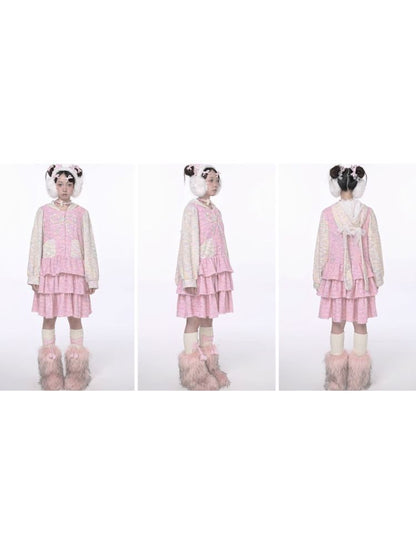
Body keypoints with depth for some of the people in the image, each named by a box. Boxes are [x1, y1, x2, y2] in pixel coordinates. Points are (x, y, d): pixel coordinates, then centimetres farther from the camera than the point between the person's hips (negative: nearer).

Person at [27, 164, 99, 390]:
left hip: (74, 271, 0)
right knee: (49, 317, 4)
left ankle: (76, 373, 14)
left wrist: (91, 278, 1)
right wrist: (34, 276, -1)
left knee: (74, 317, 1)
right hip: (50, 270, 1)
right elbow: (36, 244, 5)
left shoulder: (81, 213, 6)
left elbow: (88, 246, 5)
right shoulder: (43, 211, 6)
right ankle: (50, 378, 15)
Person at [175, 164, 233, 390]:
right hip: (199, 270, -7)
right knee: (195, 318, -1)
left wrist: (225, 271, 13)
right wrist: (189, 278, -18)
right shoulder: (192, 208, -9)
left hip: (216, 270, 7)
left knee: (208, 316, 13)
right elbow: (187, 243, -13)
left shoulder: (215, 210, 13)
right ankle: (191, 365, 10)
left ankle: (209, 363, 22)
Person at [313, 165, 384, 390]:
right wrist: (378, 276, 10)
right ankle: (358, 378, 18)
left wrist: (318, 278, 5)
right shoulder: (367, 213, -6)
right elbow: (374, 247, -1)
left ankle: (336, 379, 18)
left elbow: (322, 248, -5)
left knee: (337, 323, 9)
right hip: (361, 275, 1)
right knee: (360, 323, 10)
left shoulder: (328, 213, -9)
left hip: (335, 275, 0)